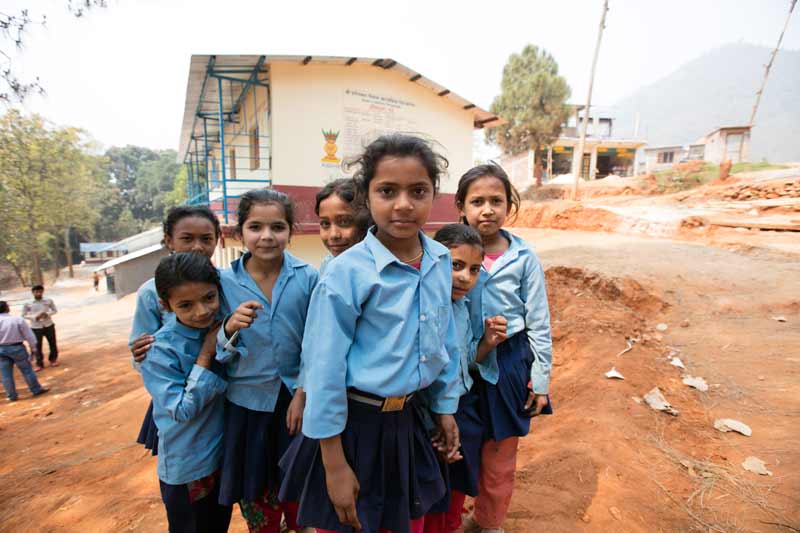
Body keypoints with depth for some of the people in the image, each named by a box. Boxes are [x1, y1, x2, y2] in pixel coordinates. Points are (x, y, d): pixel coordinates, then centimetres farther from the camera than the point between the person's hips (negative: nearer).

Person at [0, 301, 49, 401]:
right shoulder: (17, 320, -13)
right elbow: (28, 335, -8)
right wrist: (33, 347, 4)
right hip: (17, 347, -3)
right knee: (26, 369, 9)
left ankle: (12, 396, 19)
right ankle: (36, 390, 18)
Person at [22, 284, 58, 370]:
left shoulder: (48, 301, -5)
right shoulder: (28, 304, -9)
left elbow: (55, 310, 5)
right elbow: (24, 315, -2)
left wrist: (48, 314, -15)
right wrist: (34, 317, -18)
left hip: (49, 325, 2)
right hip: (36, 327, -1)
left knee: (52, 344, 12)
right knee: (38, 346, 5)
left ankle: (53, 359, 33)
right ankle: (39, 364, 19)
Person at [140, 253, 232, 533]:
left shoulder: (222, 327, -9)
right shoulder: (160, 350, -23)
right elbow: (182, 411, -24)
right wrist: (205, 355, -27)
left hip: (225, 454, 5)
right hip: (186, 468, -4)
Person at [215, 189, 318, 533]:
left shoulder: (308, 278, -12)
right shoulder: (224, 282, -8)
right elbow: (218, 354, -3)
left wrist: (302, 394, -8)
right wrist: (230, 328, -23)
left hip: (295, 398, 0)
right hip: (247, 402, 1)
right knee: (254, 490, 18)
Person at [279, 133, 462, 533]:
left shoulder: (440, 261, -4)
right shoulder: (347, 272, -22)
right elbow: (324, 370, -17)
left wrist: (445, 408, 14)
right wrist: (334, 465, -11)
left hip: (406, 420, 5)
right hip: (353, 424, -5)